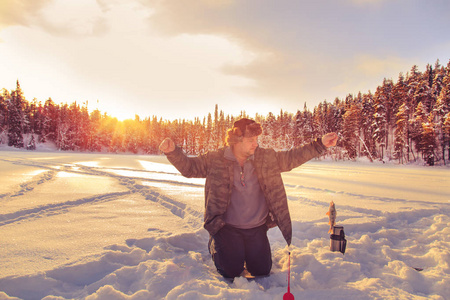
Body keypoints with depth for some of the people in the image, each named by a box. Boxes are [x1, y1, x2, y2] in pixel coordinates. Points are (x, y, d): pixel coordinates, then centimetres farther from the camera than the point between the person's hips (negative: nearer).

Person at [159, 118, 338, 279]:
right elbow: (189, 167, -3)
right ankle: (215, 245, 27)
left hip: (257, 228, 3)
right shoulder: (216, 159, -8)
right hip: (227, 227, -3)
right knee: (231, 272, -4)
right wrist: (173, 152, -20)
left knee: (262, 271, 6)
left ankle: (248, 251, 38)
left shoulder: (266, 157, -1)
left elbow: (292, 158, 4)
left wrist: (320, 145, -3)